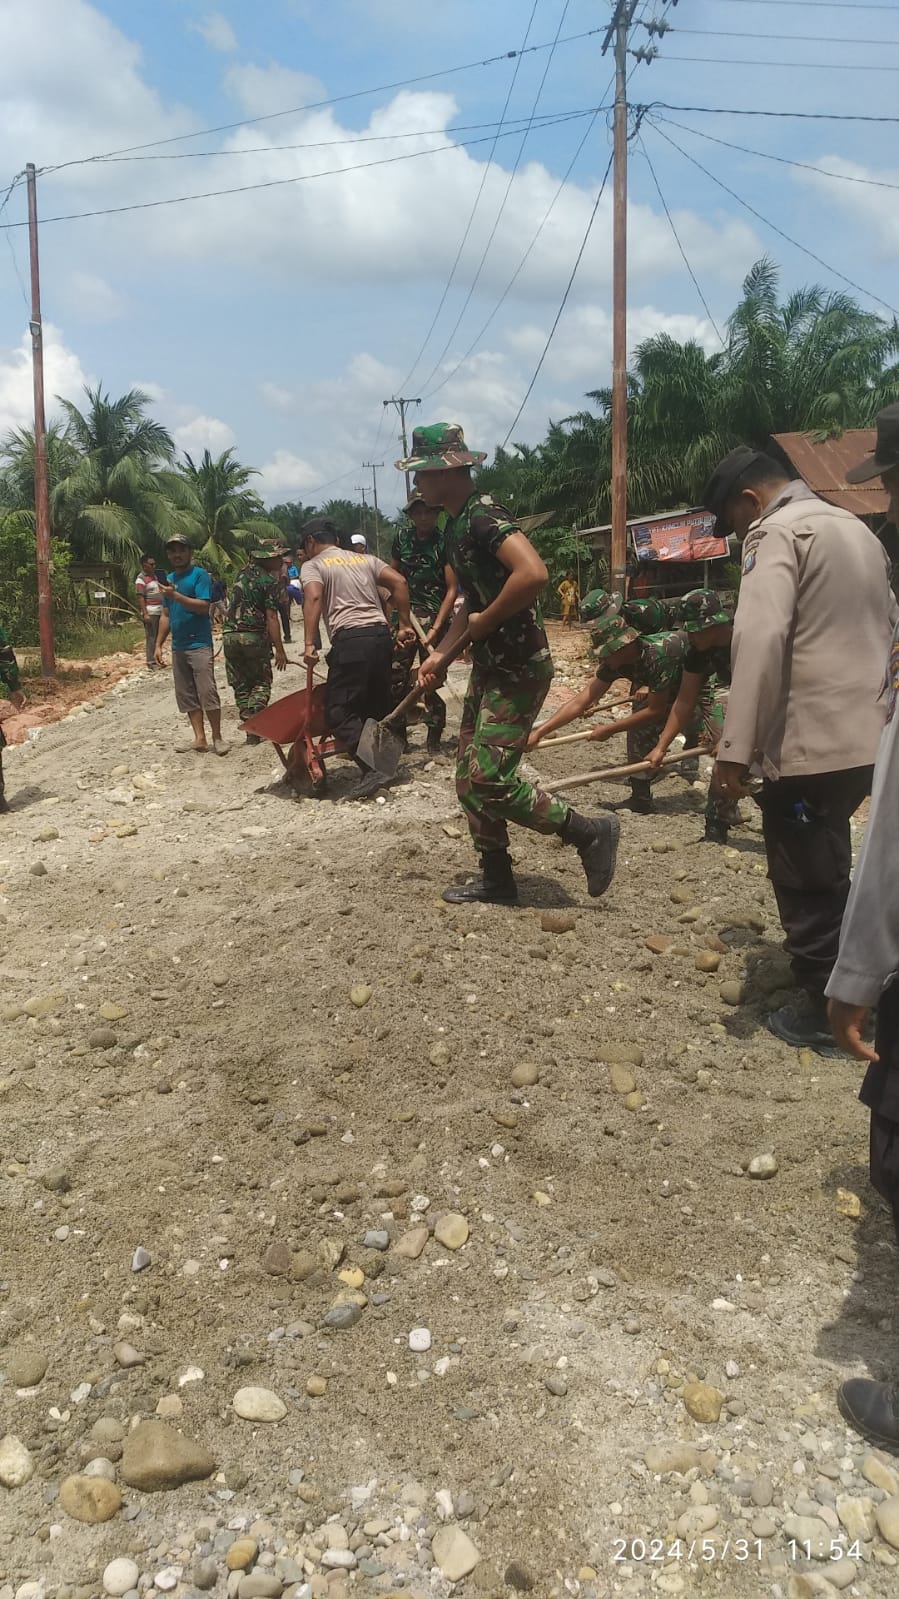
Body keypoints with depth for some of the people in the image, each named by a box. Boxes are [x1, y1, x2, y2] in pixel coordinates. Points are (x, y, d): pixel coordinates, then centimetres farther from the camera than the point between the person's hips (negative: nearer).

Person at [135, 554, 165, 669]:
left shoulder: (154, 576, 16)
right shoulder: (141, 580, -10)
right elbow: (140, 598, -16)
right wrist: (145, 614, -22)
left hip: (159, 611, 9)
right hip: (150, 613, -9)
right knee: (151, 637, -7)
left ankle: (156, 660, 22)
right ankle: (151, 663, -5)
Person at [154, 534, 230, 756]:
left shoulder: (199, 575, -5)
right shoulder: (169, 579, 15)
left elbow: (204, 606, -17)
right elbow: (166, 616, 19)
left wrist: (175, 596, -23)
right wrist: (158, 645, 14)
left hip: (199, 645, -7)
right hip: (178, 647, 7)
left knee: (207, 693, -8)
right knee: (187, 696, 7)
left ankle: (217, 738, 1)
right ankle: (199, 739, 11)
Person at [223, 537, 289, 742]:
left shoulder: (243, 572, 11)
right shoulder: (270, 581, -8)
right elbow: (271, 618, -13)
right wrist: (279, 650, -12)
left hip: (230, 635, 6)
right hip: (255, 636, -5)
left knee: (240, 685, 12)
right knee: (261, 683, 6)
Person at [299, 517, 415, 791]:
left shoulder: (313, 565, 8)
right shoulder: (365, 559, 24)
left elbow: (313, 597, -11)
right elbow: (399, 583, 12)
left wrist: (310, 644, -17)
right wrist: (405, 625, 14)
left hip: (350, 639, -6)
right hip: (381, 635, 6)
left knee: (339, 711, -3)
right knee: (377, 707, 16)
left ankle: (372, 767, -16)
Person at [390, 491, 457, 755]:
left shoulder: (444, 542, -7)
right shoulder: (403, 537, 6)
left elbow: (452, 589, -9)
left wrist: (436, 628, -16)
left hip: (435, 617, -4)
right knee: (395, 676, 0)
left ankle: (434, 740, 10)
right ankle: (397, 735, 14)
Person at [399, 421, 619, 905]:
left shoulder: (484, 515, -17)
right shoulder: (457, 523, 14)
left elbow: (533, 573, -34)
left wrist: (486, 622, -20)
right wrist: (440, 654, 13)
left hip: (518, 669, -10)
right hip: (488, 666, 10)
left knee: (489, 780, -12)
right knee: (469, 779, 11)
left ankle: (591, 833, 2)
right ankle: (496, 880, 22)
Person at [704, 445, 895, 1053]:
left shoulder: (778, 531, -9)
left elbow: (760, 641, -23)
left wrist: (735, 748, -25)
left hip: (812, 742, -9)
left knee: (804, 881, 4)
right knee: (826, 873, 22)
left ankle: (824, 1013, 15)